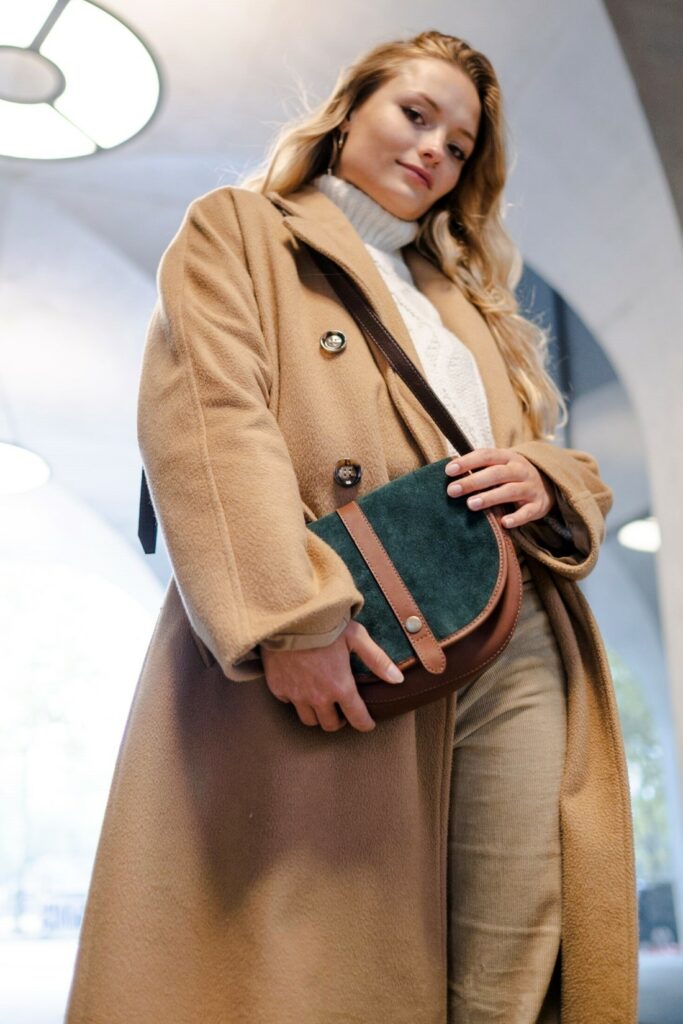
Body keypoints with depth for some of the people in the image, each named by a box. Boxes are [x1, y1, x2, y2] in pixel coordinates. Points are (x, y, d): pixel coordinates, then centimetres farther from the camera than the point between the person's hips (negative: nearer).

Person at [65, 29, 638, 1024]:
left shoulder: (468, 297, 31)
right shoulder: (237, 230, 13)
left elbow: (556, 463, 28)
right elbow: (206, 420, -6)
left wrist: (543, 481, 2)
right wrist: (294, 614, -20)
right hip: (334, 660, -5)